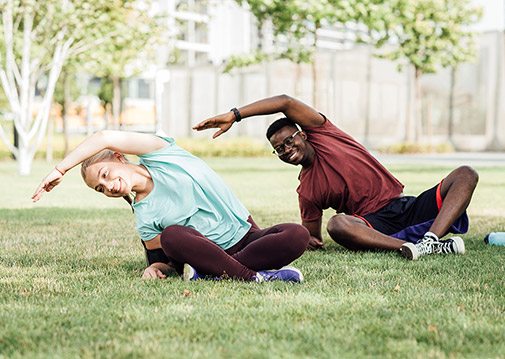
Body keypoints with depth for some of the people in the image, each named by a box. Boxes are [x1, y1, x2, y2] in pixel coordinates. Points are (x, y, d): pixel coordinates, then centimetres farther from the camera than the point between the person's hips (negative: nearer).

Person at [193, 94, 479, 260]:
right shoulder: (307, 191, 4)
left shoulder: (321, 132, 5)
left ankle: (431, 238, -41)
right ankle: (410, 248, -46)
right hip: (374, 224, -2)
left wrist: (235, 114, -9)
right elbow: (315, 239, 10)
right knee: (337, 224, -34)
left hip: (410, 208, 2)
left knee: (466, 174, -18)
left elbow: (286, 102, -7)